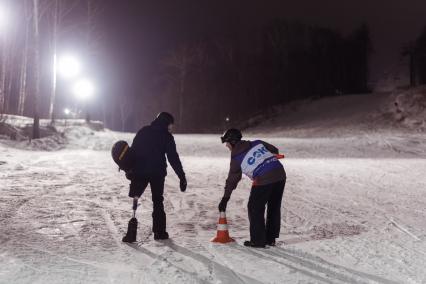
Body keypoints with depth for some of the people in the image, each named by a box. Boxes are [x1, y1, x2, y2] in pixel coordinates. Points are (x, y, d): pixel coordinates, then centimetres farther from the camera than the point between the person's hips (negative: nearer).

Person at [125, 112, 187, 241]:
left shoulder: (143, 131, 8)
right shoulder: (166, 136, -2)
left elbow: (132, 151, 4)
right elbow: (174, 158, -5)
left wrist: (129, 169, 8)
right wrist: (182, 177, -2)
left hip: (139, 172, 1)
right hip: (157, 173, -1)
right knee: (158, 202, 14)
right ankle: (159, 231, 12)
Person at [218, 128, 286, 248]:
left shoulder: (236, 157, 2)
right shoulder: (257, 143, 13)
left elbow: (232, 179, 7)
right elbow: (274, 150, 19)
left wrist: (225, 198, 15)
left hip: (263, 180, -6)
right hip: (280, 173, 7)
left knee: (255, 208, 10)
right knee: (274, 208, 17)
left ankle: (258, 240, 12)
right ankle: (271, 238, 27)